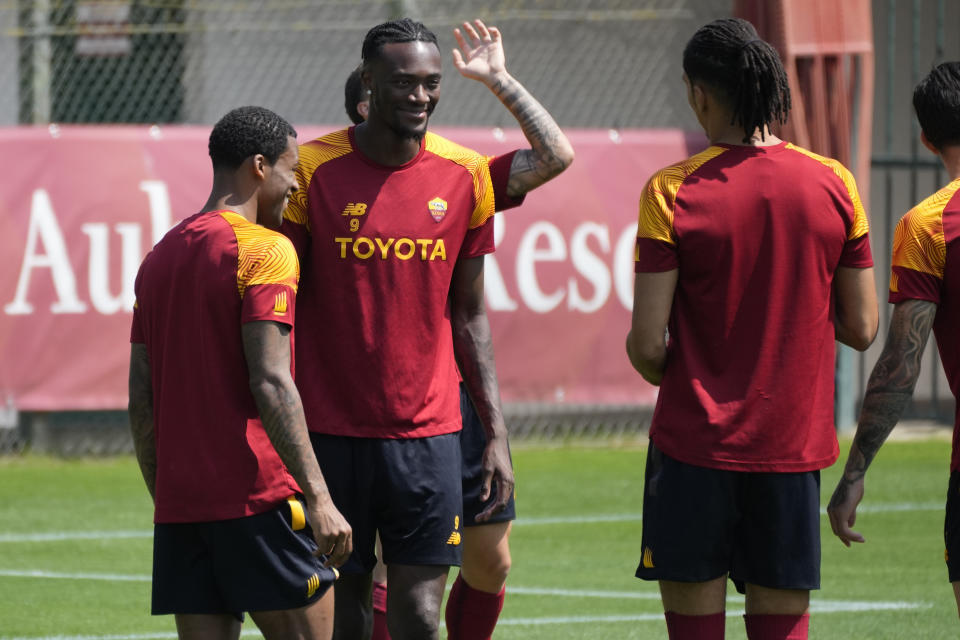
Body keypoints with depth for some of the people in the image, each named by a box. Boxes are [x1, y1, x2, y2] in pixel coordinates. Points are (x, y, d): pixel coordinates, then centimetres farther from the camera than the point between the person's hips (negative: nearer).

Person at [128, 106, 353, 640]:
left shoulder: (160, 258, 15)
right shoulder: (265, 251, -8)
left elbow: (142, 401, 15)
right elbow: (271, 385, -17)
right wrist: (318, 498, -19)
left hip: (179, 507, 7)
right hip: (259, 496, -7)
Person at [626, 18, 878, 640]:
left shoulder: (673, 191, -9)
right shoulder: (834, 185, -1)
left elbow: (647, 344, -10)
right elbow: (861, 329, 4)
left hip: (696, 443, -2)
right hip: (795, 444, 3)